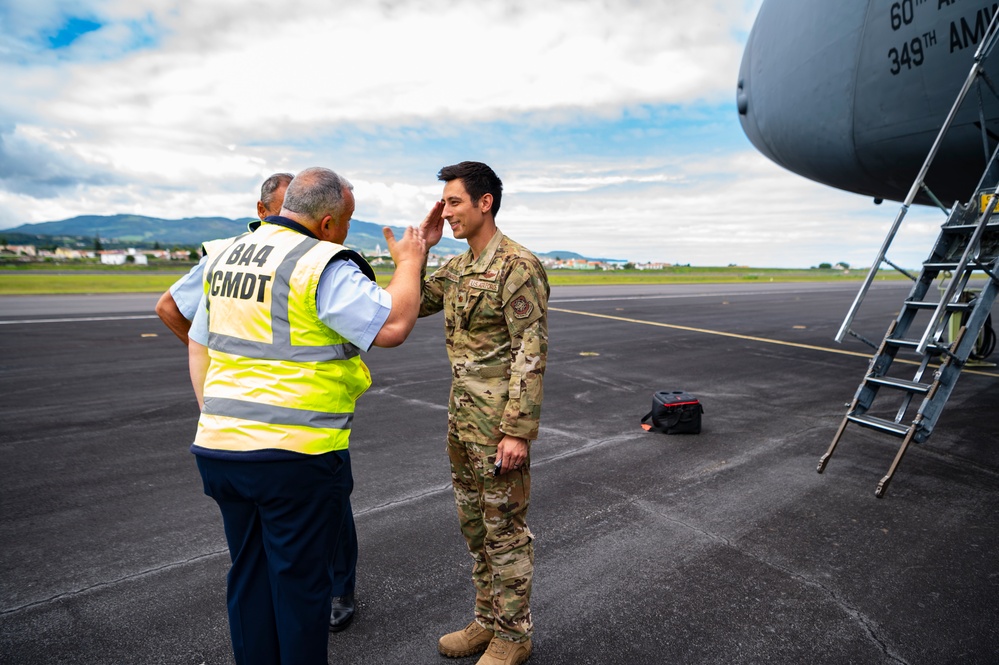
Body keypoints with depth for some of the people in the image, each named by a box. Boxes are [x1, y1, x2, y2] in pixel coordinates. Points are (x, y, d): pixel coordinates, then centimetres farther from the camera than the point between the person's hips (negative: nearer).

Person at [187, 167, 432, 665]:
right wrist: (409, 263, -3)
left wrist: (216, 418, 19)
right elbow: (392, 326, -18)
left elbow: (199, 346, 16)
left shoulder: (225, 259, 12)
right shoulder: (323, 265, -14)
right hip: (296, 455, -7)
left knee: (249, 574, 20)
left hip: (219, 446, 8)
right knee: (300, 579, 9)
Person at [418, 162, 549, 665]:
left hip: (499, 422, -8)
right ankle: (487, 621, 36)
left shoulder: (518, 266, -15)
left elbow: (531, 353, -19)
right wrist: (420, 248, 6)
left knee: (505, 530, 6)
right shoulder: (458, 267, 10)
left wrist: (517, 431, -21)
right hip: (462, 417, 9)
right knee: (473, 525, 19)